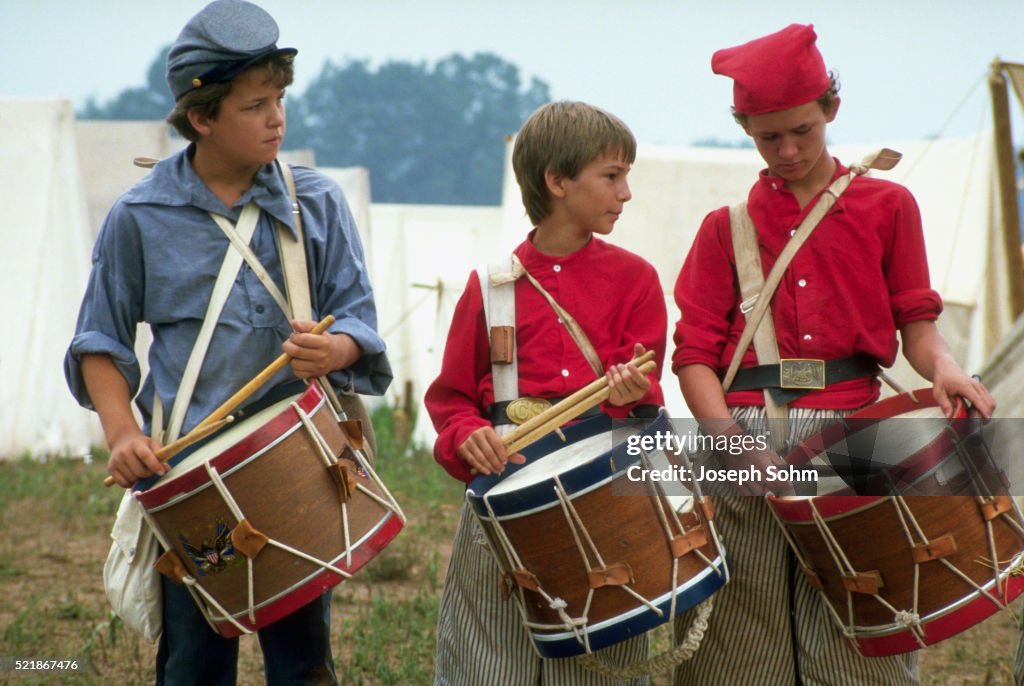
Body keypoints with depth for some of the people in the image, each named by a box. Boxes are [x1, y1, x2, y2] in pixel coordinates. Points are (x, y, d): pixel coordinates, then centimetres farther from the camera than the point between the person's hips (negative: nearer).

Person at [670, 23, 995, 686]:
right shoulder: (727, 228, 11)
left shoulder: (886, 207, 10)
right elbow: (694, 355, 4)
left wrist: (943, 365, -15)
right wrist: (736, 444, -13)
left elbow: (916, 320, 9)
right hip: (747, 439, 1)